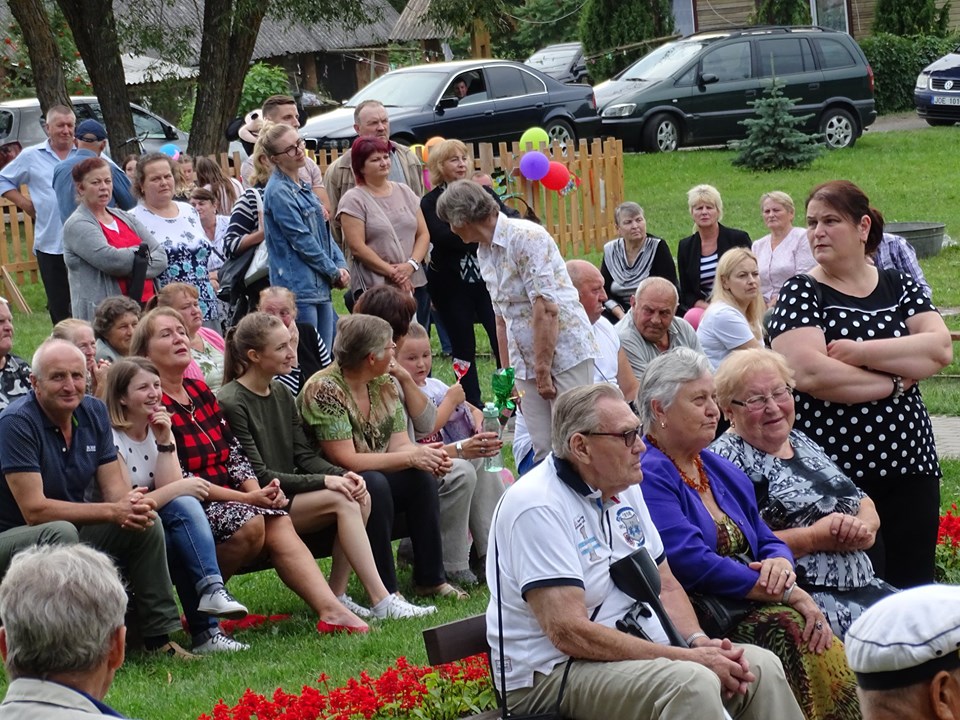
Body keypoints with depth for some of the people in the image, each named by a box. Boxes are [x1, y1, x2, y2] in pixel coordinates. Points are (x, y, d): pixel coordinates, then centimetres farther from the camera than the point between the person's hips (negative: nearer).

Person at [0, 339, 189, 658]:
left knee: (146, 522, -9)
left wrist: (132, 505, -25)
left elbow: (114, 486, 1)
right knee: (61, 532, -36)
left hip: (74, 530, 7)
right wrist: (113, 511, -29)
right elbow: (34, 509, -26)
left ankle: (159, 637, -2)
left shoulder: (93, 411, 1)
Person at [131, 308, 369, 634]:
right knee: (251, 522, -29)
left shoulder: (199, 390, 17)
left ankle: (331, 610, -29)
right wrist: (245, 498, -18)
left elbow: (234, 452, 14)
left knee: (279, 521, -17)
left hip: (227, 499, 7)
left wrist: (256, 490, -7)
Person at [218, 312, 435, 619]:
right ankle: (381, 601, -26)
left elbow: (305, 456, 10)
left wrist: (342, 475, -11)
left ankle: (337, 595, -14)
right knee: (342, 502, -25)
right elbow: (258, 476, -16)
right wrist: (324, 481, -21)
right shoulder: (231, 403, -13)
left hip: (288, 495, 8)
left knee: (361, 497, -15)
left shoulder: (282, 395, 13)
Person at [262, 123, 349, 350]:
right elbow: (302, 241, -14)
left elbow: (323, 232, 17)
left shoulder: (302, 188, 15)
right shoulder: (278, 192, -12)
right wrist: (334, 272, -7)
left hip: (321, 287, 9)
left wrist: (341, 265, 2)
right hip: (298, 287, -9)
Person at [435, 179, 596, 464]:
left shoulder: (525, 237, -14)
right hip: (527, 362, 8)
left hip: (565, 352, -8)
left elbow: (546, 308, -19)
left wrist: (543, 370, -18)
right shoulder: (484, 253, 14)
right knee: (543, 451, 2)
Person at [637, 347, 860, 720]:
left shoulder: (724, 472, 21)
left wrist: (781, 565, -5)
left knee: (828, 650, -20)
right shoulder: (648, 476, -8)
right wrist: (786, 593, -15)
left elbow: (770, 542, 22)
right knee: (789, 627, -31)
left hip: (753, 606, 8)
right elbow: (691, 564, -18)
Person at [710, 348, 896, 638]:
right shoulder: (727, 458, -3)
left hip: (864, 587, 9)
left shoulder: (803, 443, 21)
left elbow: (865, 504, 22)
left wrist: (862, 528, -3)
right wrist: (815, 537, -13)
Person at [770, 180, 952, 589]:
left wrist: (861, 352, -15)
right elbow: (810, 373, -17)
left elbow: (940, 349, -6)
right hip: (836, 472, -4)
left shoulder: (900, 288, 10)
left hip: (909, 466, 4)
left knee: (916, 588, 5)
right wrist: (896, 381, -9)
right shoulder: (801, 294, -1)